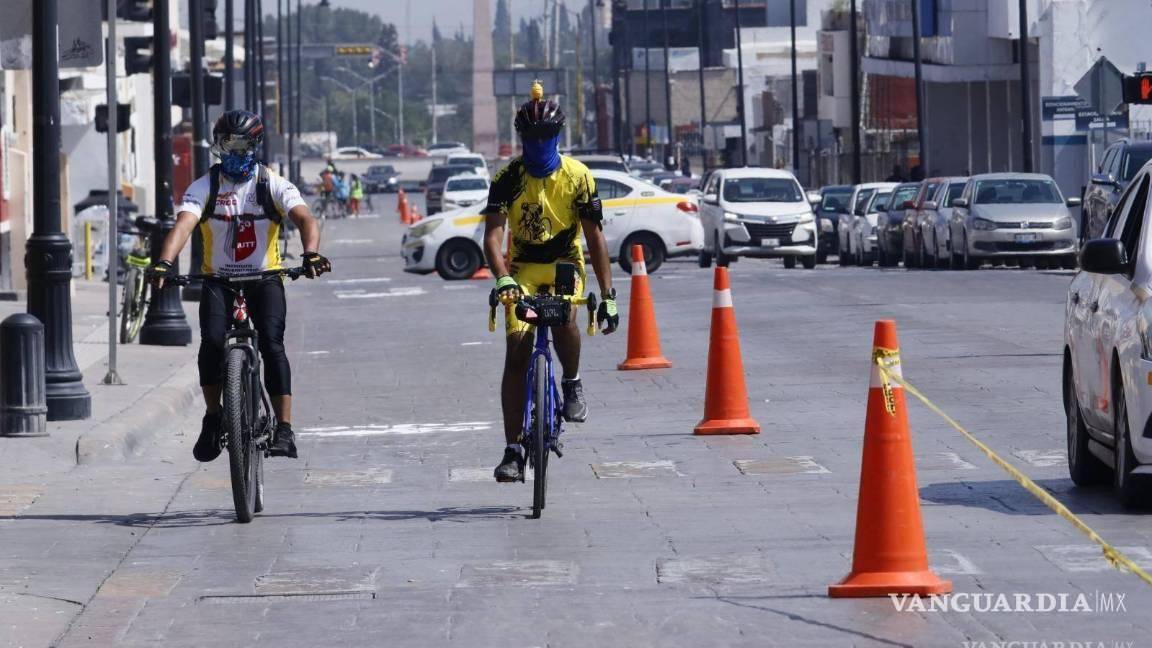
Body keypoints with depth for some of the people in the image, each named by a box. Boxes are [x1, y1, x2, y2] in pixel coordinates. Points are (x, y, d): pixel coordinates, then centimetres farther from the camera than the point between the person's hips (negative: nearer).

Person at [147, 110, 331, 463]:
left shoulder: (274, 185, -6)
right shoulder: (205, 186, -5)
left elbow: (304, 218, -21)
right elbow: (184, 224, -21)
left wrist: (311, 253, -43)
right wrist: (164, 262, -40)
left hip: (264, 278, -1)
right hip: (217, 279, 1)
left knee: (272, 343, -21)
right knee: (212, 342, -22)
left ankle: (284, 428, -19)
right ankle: (212, 417, -1)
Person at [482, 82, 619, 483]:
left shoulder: (578, 176, -12)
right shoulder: (508, 178, -12)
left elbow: (595, 238, -11)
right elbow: (492, 236, -21)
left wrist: (608, 295, -16)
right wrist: (502, 280, -40)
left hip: (565, 264, -1)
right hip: (522, 268, 1)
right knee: (516, 352, -10)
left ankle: (573, 383, -3)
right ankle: (513, 452, -5)